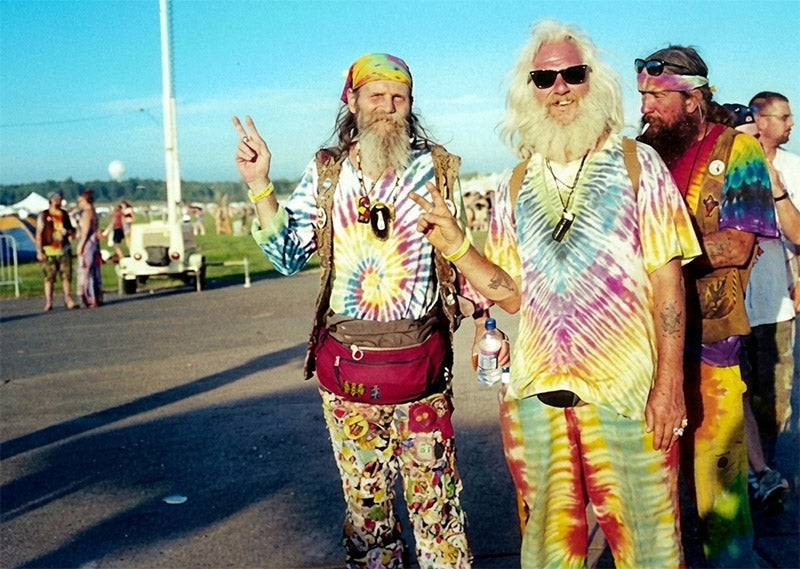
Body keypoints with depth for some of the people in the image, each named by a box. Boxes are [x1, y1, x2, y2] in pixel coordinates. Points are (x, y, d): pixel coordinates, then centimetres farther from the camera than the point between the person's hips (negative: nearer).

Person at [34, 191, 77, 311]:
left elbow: (71, 229, 22)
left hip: (64, 250, 4)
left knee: (66, 275, 0)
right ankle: (48, 302, 2)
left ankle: (68, 300, 6)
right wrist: (39, 251, -7)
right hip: (49, 251, -3)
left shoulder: (64, 214, 11)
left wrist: (68, 231, -4)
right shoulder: (43, 215, 0)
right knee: (49, 277, -3)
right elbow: (38, 234, -1)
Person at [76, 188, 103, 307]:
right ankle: (98, 298, 14)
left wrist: (80, 245, -16)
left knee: (86, 272, -5)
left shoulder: (86, 213, -12)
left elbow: (85, 231, -17)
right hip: (95, 243, 9)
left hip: (87, 244, -9)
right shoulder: (93, 212, 15)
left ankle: (91, 299, -6)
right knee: (95, 272, 11)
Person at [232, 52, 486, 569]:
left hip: (420, 358, -1)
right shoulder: (325, 172, 4)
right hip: (346, 362, 1)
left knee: (436, 495, 5)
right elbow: (289, 256, 1)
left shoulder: (435, 168, 1)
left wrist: (485, 319, -2)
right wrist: (260, 186, -7)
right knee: (364, 495, 14)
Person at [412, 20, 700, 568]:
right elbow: (513, 294, 8)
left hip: (626, 393, -3)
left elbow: (668, 281, -3)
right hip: (537, 396, 3)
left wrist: (670, 382, -9)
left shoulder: (637, 164, -1)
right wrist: (454, 243, -4)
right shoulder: (514, 187, 8)